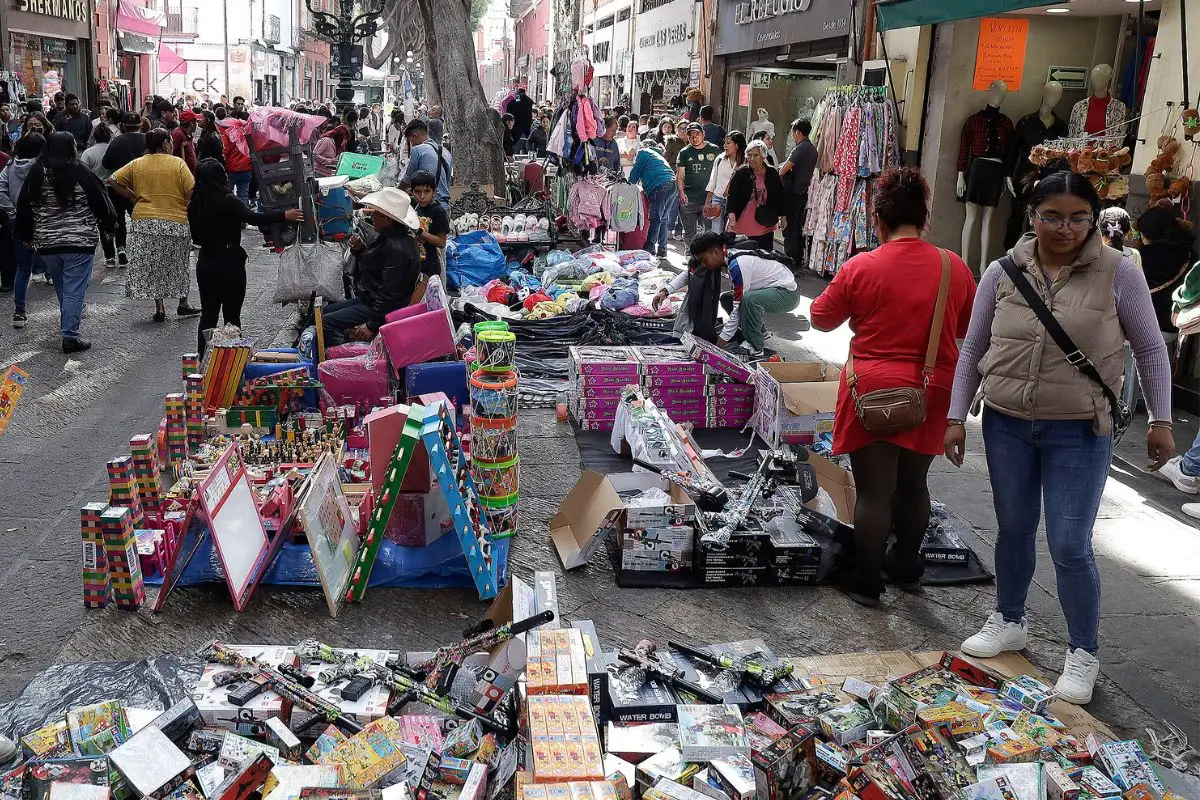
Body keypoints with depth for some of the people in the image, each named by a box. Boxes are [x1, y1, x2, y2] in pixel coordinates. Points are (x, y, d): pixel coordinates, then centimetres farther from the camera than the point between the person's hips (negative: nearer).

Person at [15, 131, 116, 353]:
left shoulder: (35, 175, 4)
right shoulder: (80, 174, -12)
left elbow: (23, 207, 11)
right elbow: (100, 202, -6)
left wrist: (26, 235, 23)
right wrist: (108, 226, 12)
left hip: (46, 243, 5)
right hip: (79, 242, -5)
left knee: (62, 288, 21)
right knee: (74, 290, -2)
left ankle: (68, 325, 37)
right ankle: (70, 336, -4)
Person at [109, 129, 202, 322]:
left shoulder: (136, 164, 5)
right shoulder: (178, 163, -4)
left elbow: (113, 180, 2)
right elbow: (192, 192, -11)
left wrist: (132, 197, 11)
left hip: (144, 221, 2)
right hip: (176, 221, -2)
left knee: (150, 266, 10)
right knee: (178, 264, 15)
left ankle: (159, 308, 7)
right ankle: (183, 304, 20)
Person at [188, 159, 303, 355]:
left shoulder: (194, 205, 4)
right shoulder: (227, 201, -15)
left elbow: (196, 238, 11)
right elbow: (253, 218, -27)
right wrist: (285, 215, -26)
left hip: (205, 263, 5)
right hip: (229, 263, -5)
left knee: (208, 314, 10)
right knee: (232, 315, 5)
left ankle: (203, 360, 10)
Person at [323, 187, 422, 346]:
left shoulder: (396, 248, -27)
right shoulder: (388, 238, 6)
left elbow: (390, 293, -28)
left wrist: (372, 326, -24)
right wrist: (360, 249, 2)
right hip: (369, 299, 11)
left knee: (326, 322, -16)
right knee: (325, 311, 18)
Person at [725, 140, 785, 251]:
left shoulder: (772, 174, 3)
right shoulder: (740, 174, -4)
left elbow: (780, 197, 13)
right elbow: (731, 197, -9)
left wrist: (783, 217, 16)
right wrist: (732, 218, -21)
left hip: (766, 226, 3)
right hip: (743, 224, -2)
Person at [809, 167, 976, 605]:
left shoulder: (861, 268, -12)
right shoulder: (955, 268, -3)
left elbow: (821, 318, 0)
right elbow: (968, 327, 11)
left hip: (874, 392, -3)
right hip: (932, 394, 4)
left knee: (874, 490, 5)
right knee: (913, 484, 19)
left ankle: (866, 581, 14)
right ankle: (906, 566, 34)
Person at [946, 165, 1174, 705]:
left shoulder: (1117, 273, -8)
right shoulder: (1002, 273, -1)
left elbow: (1150, 350, 2)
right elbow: (973, 351, 6)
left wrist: (1161, 421, 2)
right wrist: (956, 417, 4)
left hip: (1079, 433, -3)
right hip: (1006, 426, 3)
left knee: (1070, 546, -2)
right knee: (1013, 530, 17)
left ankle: (1084, 653, 18)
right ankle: (1008, 622, 38)